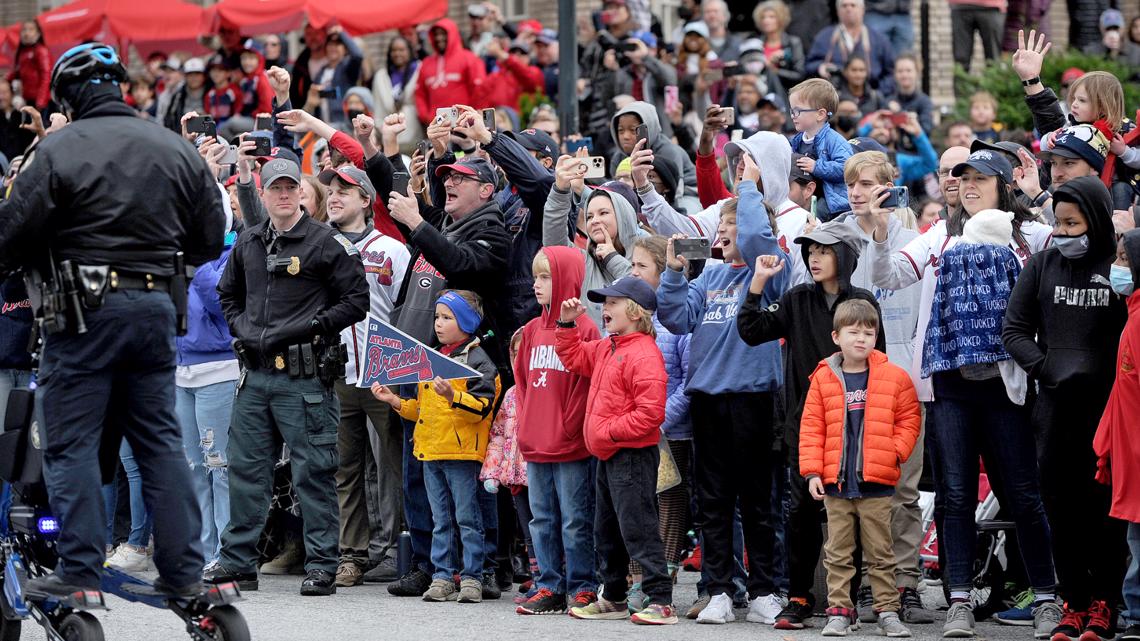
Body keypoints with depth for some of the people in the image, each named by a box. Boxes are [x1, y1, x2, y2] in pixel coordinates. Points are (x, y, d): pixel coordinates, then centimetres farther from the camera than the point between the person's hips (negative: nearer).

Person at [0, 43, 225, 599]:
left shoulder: (58, 150, -10)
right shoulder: (177, 151, 7)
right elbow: (209, 240, 12)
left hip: (85, 309, -5)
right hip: (156, 307, 5)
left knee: (72, 443, 1)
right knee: (160, 440, 11)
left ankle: (80, 570, -3)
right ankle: (183, 569, 10)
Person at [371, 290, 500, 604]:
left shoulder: (477, 361, -7)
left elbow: (482, 407, -18)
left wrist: (452, 395, -29)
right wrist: (394, 401, 11)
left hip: (463, 452, -8)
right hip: (431, 453, 8)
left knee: (467, 519, -3)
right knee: (440, 521, 10)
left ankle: (471, 578, 1)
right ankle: (442, 578, 12)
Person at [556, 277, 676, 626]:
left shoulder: (644, 355, -18)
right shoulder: (605, 349, 13)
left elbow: (650, 413, -24)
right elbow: (574, 357, 32)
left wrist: (610, 431, -20)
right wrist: (567, 324, 17)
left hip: (632, 455, -10)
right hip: (607, 455, 10)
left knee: (638, 528, -11)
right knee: (607, 532, 17)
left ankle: (662, 602, -11)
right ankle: (613, 599, 26)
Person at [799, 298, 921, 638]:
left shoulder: (893, 376, 0)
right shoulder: (823, 378, 2)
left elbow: (909, 419, 7)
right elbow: (811, 427, 3)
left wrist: (896, 451, -8)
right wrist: (813, 471, -3)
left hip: (877, 482, -1)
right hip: (836, 482, 1)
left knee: (880, 552, 5)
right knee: (838, 553, 6)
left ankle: (887, 610, 9)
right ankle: (839, 611, 10)